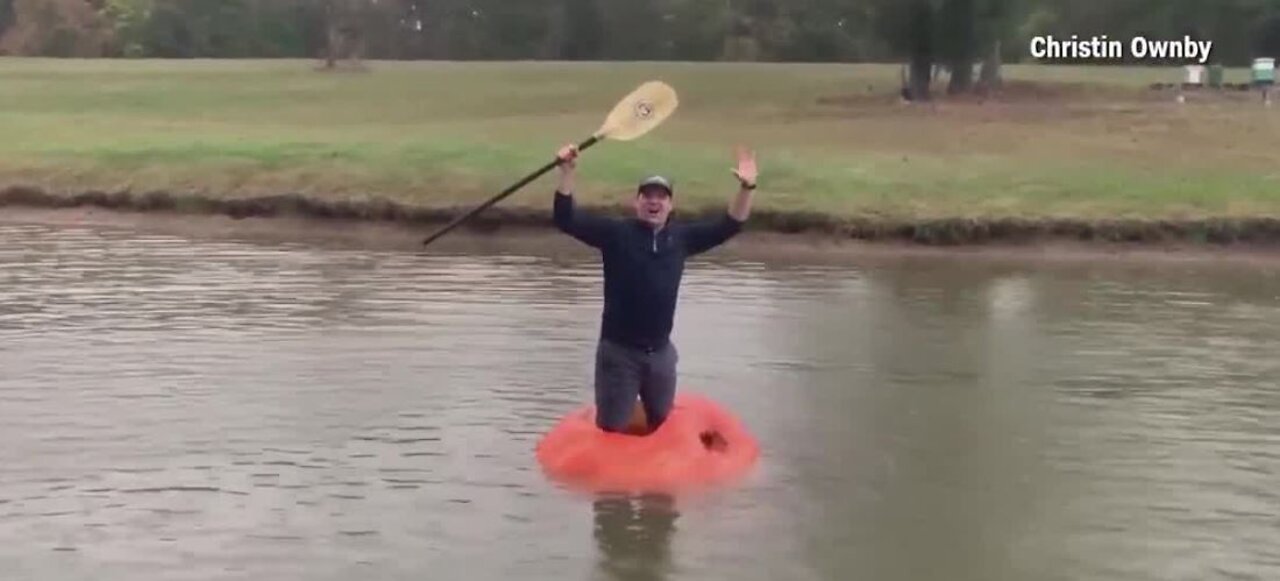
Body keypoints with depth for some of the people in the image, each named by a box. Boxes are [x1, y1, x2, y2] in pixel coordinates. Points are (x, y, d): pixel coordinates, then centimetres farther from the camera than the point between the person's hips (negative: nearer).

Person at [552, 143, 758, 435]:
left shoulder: (681, 237, 5)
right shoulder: (615, 232, -7)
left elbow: (728, 226, 6)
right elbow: (566, 220, -15)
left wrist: (746, 188, -8)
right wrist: (567, 172, -28)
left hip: (660, 351, 4)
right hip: (618, 350, -4)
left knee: (662, 425, 19)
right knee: (612, 429, -2)